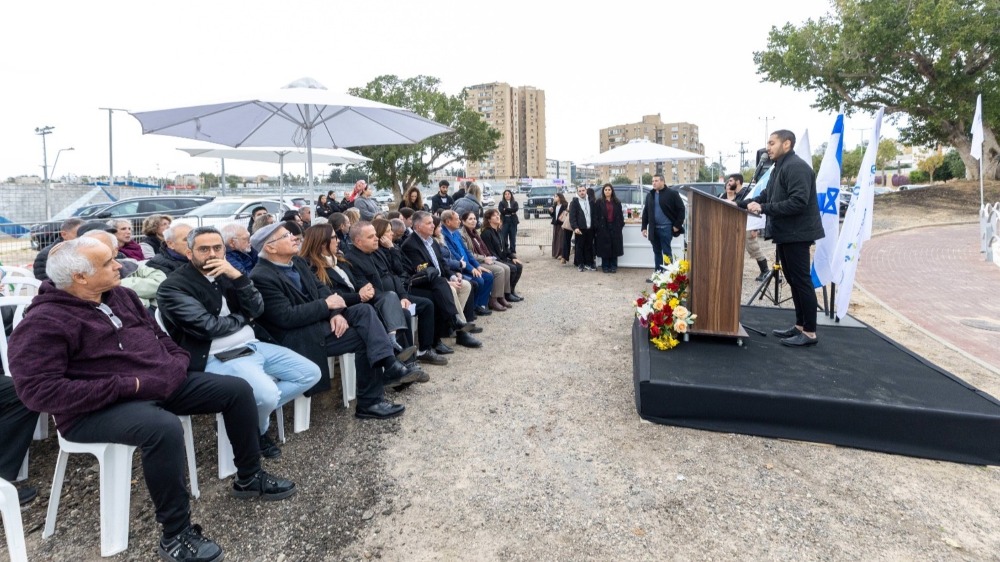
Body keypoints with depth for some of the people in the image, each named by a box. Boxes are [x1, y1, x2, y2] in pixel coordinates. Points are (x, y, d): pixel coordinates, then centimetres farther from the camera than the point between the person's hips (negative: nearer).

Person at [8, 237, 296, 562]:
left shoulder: (120, 296, 11)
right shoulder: (44, 322, -13)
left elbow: (157, 335, 22)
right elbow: (38, 391, -22)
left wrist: (178, 360, -1)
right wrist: (128, 385, -24)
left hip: (161, 383, 8)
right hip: (99, 408, -8)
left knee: (237, 390, 0)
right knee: (165, 428, -39)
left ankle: (249, 478, 17)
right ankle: (176, 535, -21)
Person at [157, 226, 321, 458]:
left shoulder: (226, 274, 12)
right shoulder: (173, 287, -7)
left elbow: (257, 309, 2)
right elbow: (208, 327, -17)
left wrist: (237, 276, -11)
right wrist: (244, 318, 0)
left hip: (253, 346, 8)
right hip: (218, 358, -7)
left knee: (311, 373, 1)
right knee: (268, 395, -30)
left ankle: (255, 410, 8)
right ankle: (257, 429, 6)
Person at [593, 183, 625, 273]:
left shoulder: (617, 202, 10)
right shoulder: (599, 202, 3)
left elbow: (621, 215, 10)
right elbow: (595, 216, -1)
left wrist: (621, 225, 0)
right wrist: (597, 227, -9)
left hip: (615, 228, 2)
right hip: (603, 228, -2)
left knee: (615, 248, 2)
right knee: (605, 248, 0)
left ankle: (613, 266, 10)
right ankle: (605, 267, 8)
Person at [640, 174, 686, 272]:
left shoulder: (672, 194, -5)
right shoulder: (650, 195, 11)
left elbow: (681, 209, -4)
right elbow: (645, 212, 14)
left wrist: (677, 225, -9)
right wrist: (644, 227, 9)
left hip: (666, 227, -5)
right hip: (654, 228, 5)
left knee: (666, 252, -3)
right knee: (657, 252, 12)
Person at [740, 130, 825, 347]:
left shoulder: (796, 166, -17)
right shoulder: (779, 167, 16)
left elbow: (798, 202, -26)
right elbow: (766, 196, 19)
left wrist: (763, 208, -25)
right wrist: (741, 204, 8)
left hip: (796, 234, -10)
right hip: (785, 233, 10)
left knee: (801, 281, -5)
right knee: (793, 280, 15)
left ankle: (810, 333, 2)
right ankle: (799, 325, 24)